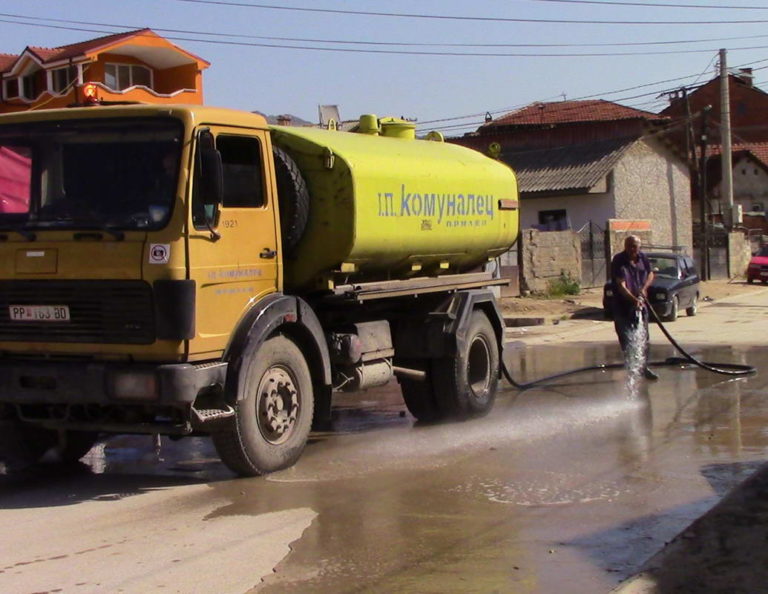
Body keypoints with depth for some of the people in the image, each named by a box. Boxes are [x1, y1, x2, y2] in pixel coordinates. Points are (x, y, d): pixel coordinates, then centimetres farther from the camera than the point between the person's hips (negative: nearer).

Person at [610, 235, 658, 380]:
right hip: (623, 306, -5)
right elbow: (621, 286, -24)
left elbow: (650, 274, 16)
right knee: (626, 340, -3)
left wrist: (644, 288, -3)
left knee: (643, 338, 10)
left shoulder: (643, 258, 0)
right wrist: (634, 300, -36)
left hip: (641, 304, 5)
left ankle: (644, 367, 20)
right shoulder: (618, 261, -17)